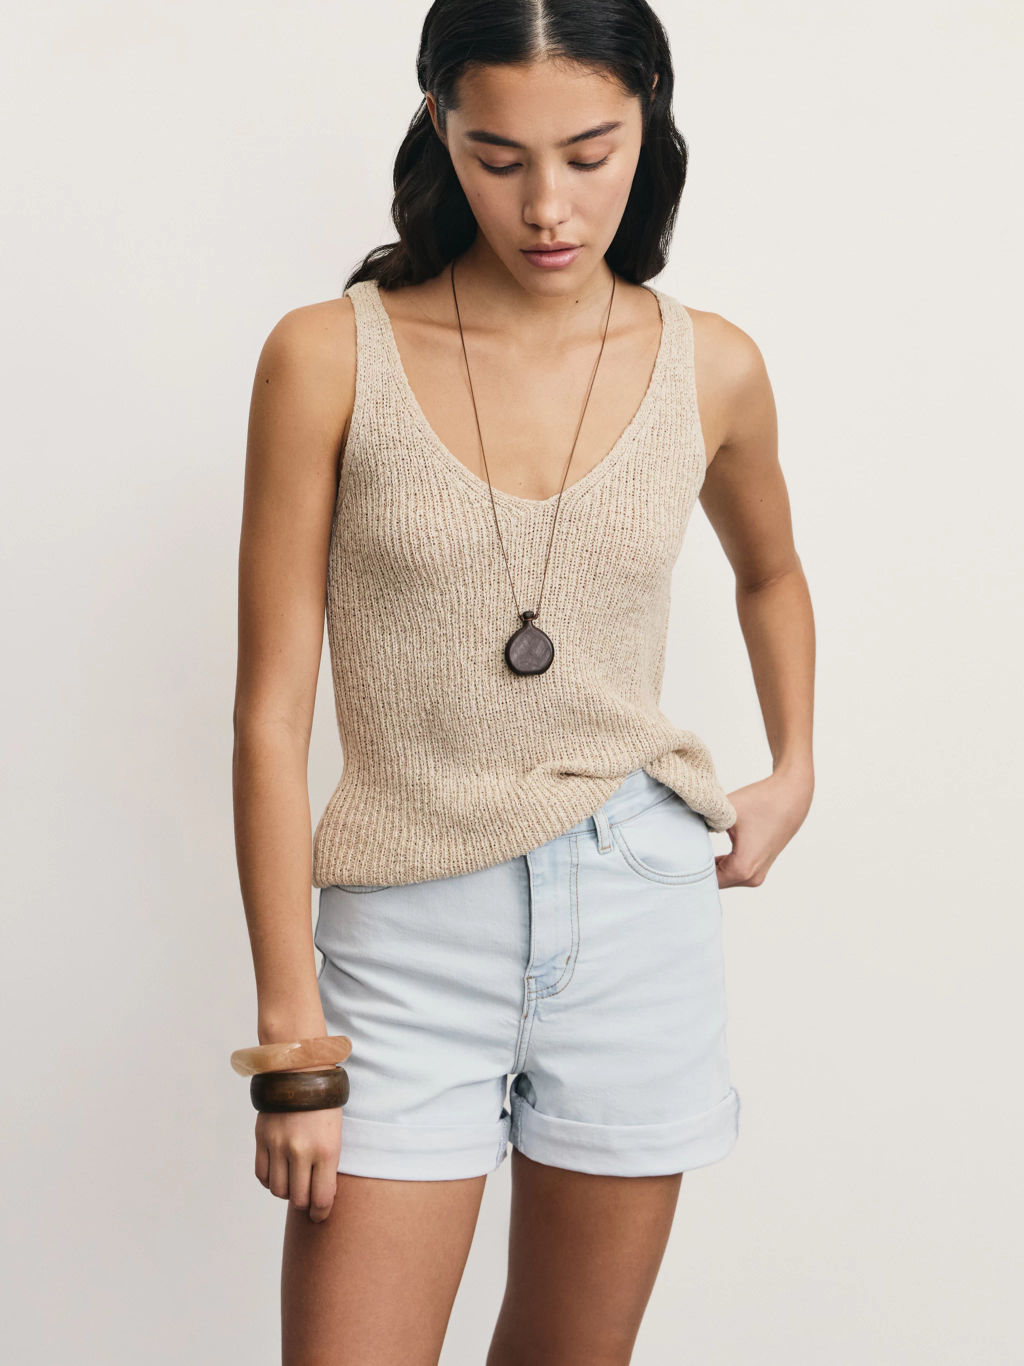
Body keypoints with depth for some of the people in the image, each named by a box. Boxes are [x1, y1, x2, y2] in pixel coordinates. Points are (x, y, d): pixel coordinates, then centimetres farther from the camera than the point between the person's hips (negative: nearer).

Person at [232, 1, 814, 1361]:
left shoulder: (711, 369, 0)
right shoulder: (329, 357, -8)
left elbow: (770, 572, 24)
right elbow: (272, 714, -7)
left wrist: (795, 775, 13)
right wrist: (292, 1036, -8)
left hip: (640, 906, 2)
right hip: (408, 934, -2)